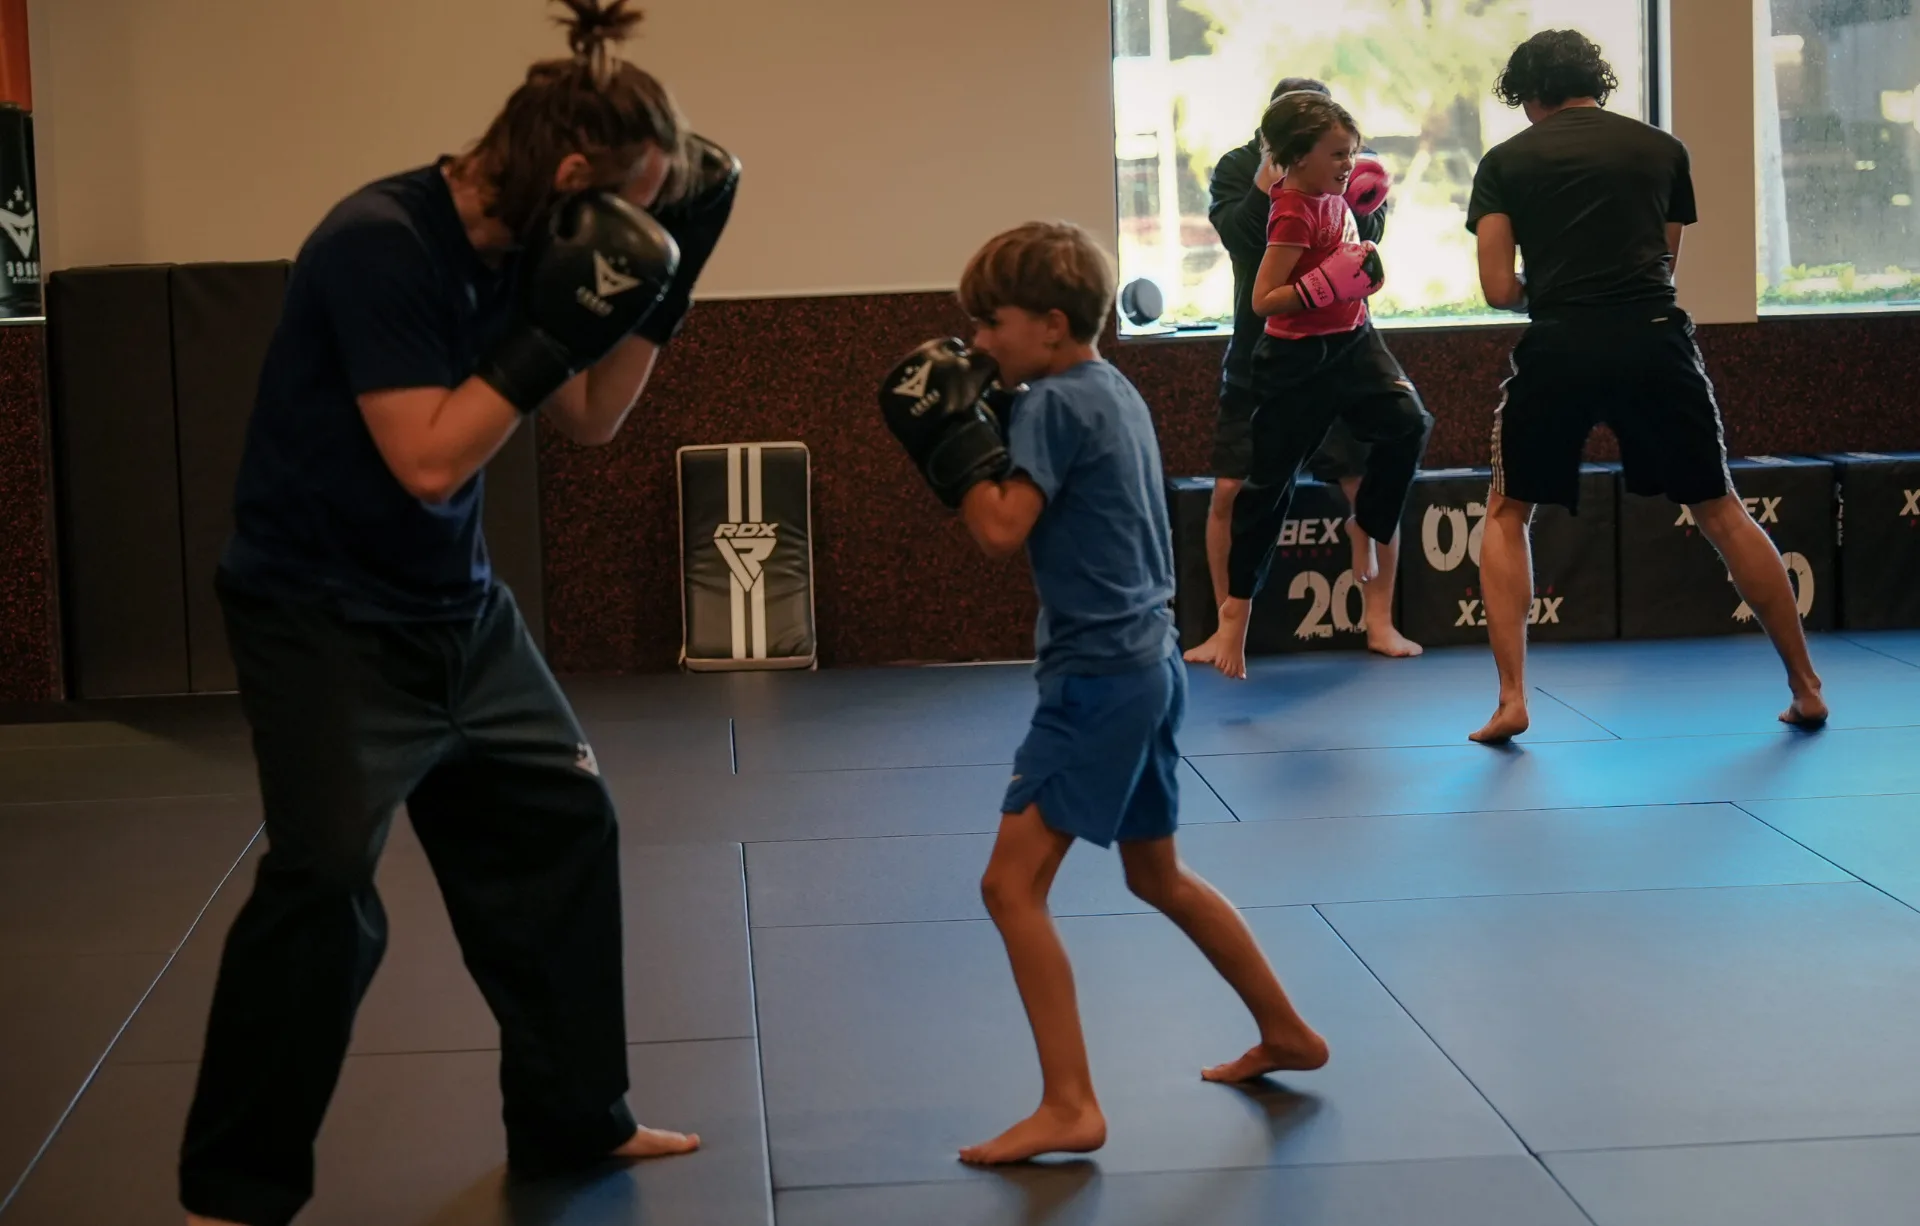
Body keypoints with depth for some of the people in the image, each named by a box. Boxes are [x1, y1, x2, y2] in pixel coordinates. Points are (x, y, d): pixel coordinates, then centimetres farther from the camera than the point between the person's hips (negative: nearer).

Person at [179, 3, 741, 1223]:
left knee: (561, 823, 13)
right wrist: (554, 330, -27)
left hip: (458, 608, 9)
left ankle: (573, 1120, 28)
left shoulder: (513, 251, 1)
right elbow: (428, 460, -27)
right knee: (325, 891, -15)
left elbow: (592, 421, 11)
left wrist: (669, 281, 0)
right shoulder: (378, 245, -24)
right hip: (324, 616, -9)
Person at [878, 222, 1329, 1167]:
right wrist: (985, 426, 10)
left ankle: (1069, 1107, -13)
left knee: (1012, 882, -11)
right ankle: (1286, 1034, 36)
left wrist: (950, 437, -16)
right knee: (1158, 876, 24)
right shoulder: (1114, 389, 14)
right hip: (1148, 661, 10)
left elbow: (1003, 530, -25)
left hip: (1099, 674, -10)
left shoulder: (1056, 402, -14)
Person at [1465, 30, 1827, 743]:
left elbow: (1500, 291, 3)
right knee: (1721, 513, 15)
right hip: (1655, 341, 2)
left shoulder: (1505, 162, 9)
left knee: (1507, 515, 17)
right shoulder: (1662, 150, 16)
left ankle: (1511, 700, 4)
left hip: (1558, 351, -1)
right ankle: (1806, 688, 18)